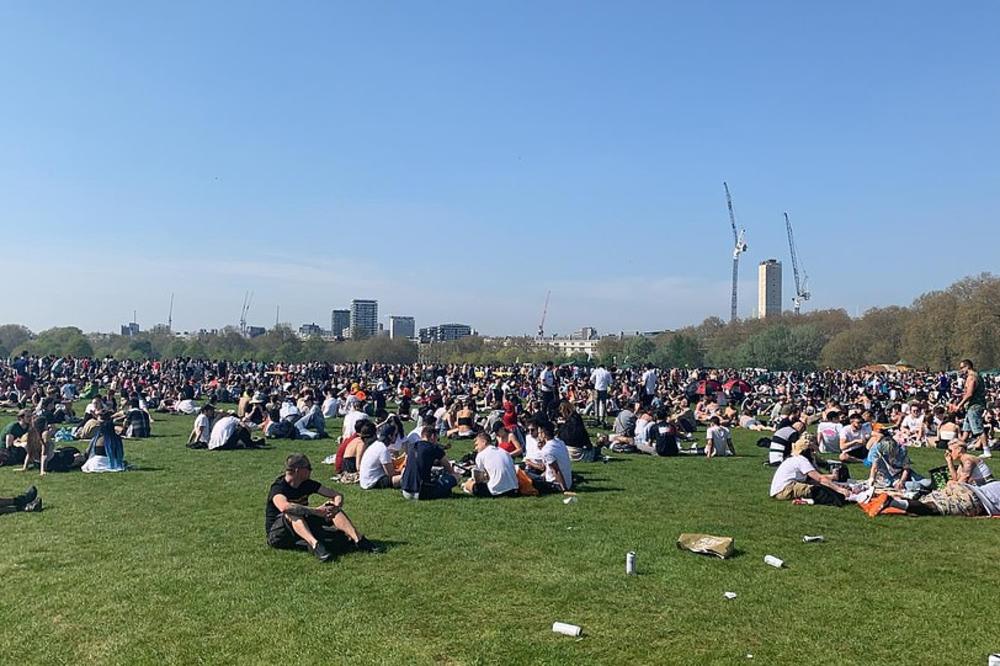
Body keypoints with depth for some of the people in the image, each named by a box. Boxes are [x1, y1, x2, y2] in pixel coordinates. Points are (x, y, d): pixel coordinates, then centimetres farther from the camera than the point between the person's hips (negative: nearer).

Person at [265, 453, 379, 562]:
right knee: (291, 513, -35)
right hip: (277, 534, -6)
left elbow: (337, 495, 0)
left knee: (332, 508, -12)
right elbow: (284, 507, -44)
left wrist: (336, 507, -23)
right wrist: (316, 510, -40)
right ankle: (314, 544, -53)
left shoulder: (307, 484, 0)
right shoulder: (278, 487, -19)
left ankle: (358, 539, -25)